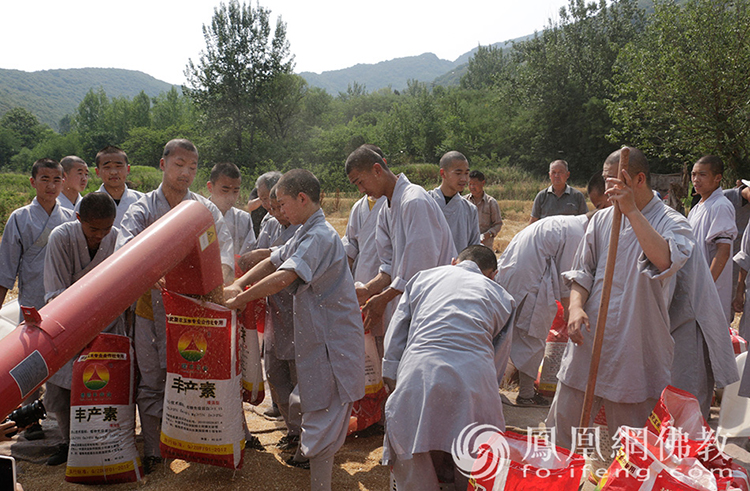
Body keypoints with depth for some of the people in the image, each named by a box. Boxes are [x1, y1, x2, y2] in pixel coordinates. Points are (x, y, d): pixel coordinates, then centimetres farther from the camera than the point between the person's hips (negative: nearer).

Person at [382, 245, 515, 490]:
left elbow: (393, 342, 20)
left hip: (418, 375, 0)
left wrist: (394, 386, 23)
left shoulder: (422, 277, 26)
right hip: (473, 377, 1)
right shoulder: (502, 297, 24)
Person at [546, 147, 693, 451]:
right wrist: (576, 306, -7)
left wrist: (632, 210, -24)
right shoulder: (602, 219, 12)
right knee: (564, 421, 10)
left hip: (636, 347, -4)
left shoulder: (672, 222, -2)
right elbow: (582, 272, 12)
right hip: (587, 342, 4)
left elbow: (666, 260, -25)